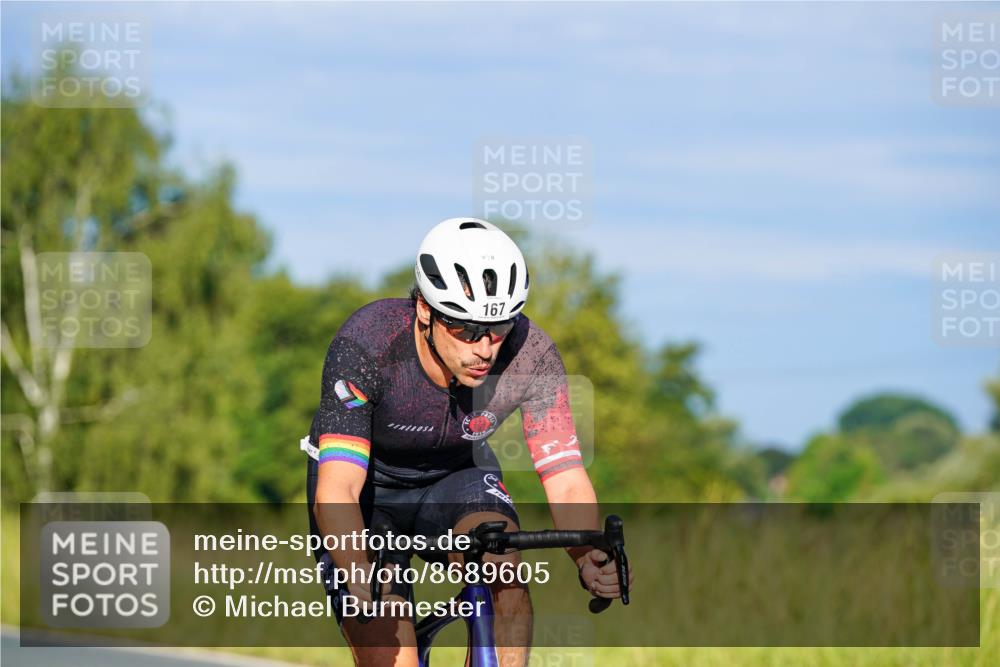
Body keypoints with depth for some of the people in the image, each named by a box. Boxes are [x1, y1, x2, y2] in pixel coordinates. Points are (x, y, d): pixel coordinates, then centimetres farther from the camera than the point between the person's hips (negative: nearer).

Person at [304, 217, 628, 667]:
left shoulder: (529, 353, -26)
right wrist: (360, 577, -58)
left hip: (455, 478, 2)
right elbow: (336, 490, -40)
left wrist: (590, 559, -47)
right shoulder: (365, 345, -34)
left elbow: (566, 483, -27)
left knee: (502, 567, -31)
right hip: (366, 487, -2)